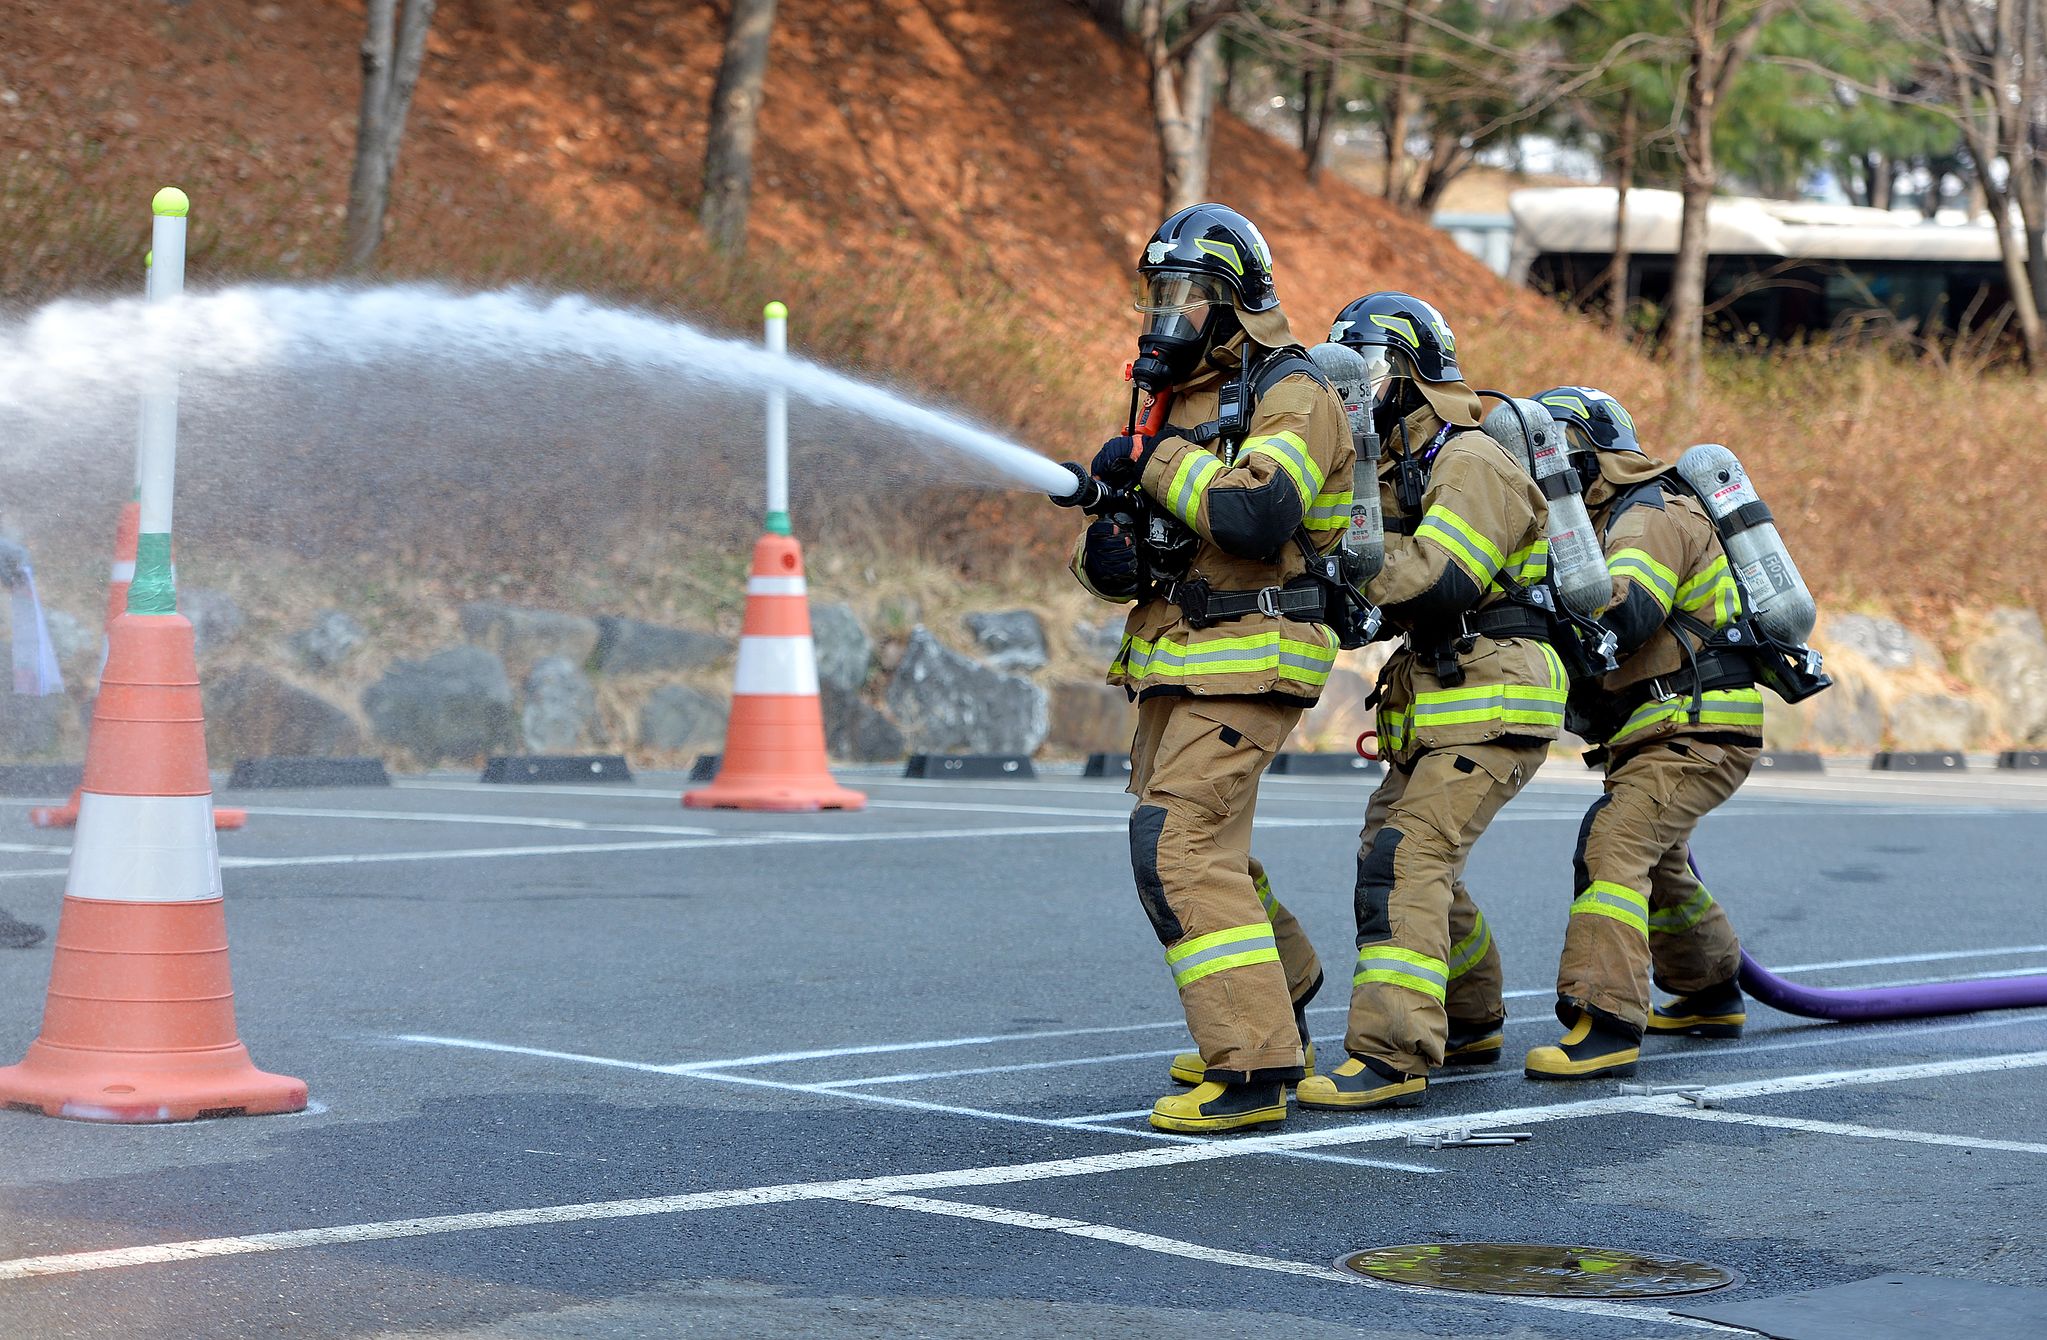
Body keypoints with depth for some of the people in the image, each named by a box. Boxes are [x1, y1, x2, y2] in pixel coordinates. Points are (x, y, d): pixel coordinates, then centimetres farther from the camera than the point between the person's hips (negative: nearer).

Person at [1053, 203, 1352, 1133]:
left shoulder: (1292, 397, -10)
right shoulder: (1184, 400, 18)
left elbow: (1255, 514, -28)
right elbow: (1148, 533, 18)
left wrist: (1155, 462, -17)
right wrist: (1106, 550, -5)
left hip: (1243, 661, -10)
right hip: (1177, 665, 10)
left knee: (1180, 849, -18)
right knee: (1207, 849, 19)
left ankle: (1250, 1069, -17)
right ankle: (1275, 1028, 36)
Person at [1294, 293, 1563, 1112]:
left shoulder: (1471, 463, -14)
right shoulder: (1390, 469, 16)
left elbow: (1440, 582, -25)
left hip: (1494, 704, -10)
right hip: (1436, 707, 10)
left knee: (1404, 860, -19)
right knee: (1410, 858, 20)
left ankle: (1391, 1058, -24)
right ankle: (1470, 1024, 37)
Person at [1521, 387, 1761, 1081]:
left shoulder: (1651, 518, -14)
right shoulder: (1611, 523, 19)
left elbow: (1623, 614, -32)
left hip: (1697, 734, -11)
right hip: (1673, 735, 11)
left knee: (1614, 847, -24)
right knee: (1656, 862, 28)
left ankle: (1606, 1023, -34)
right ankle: (1711, 996, 47)